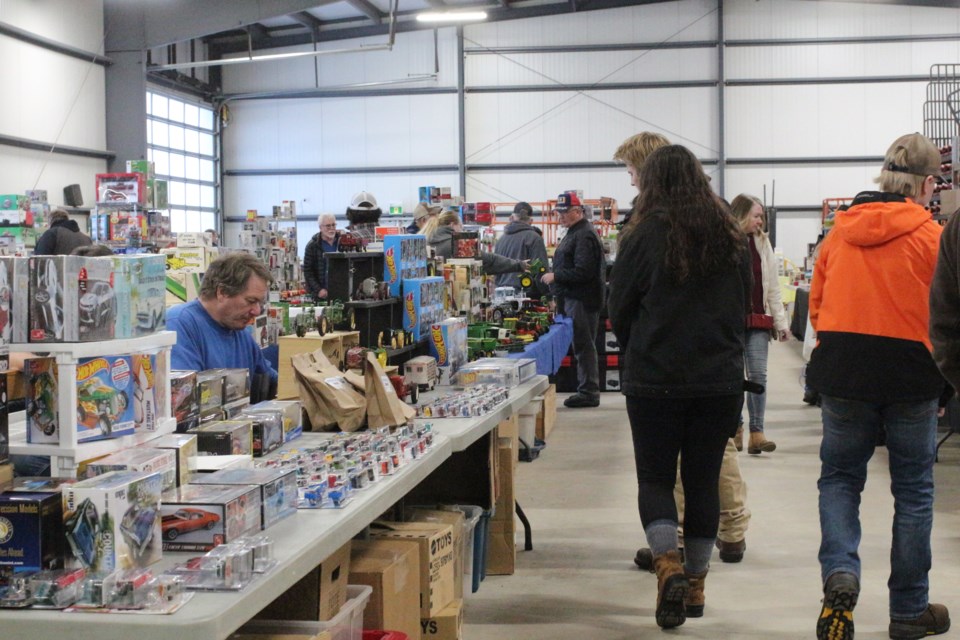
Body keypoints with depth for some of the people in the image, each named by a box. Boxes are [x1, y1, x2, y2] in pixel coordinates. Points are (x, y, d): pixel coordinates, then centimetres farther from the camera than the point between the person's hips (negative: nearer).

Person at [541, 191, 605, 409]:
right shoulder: (574, 232, 19)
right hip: (574, 298, 11)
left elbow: (582, 271, -24)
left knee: (584, 345, -6)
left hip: (582, 300, -11)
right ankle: (588, 390, 18)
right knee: (583, 345, 12)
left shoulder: (584, 236, -15)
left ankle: (588, 391, -1)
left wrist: (555, 276, -17)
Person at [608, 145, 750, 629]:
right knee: (703, 480, 11)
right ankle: (696, 582, 18)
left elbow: (619, 311, -2)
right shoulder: (731, 237, 4)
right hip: (720, 379, 3)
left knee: (655, 477, 7)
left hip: (655, 378, -3)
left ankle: (667, 564, -13)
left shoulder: (645, 234, -9)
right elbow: (744, 304, 14)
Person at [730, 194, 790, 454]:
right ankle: (735, 427, 20)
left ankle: (756, 433, -5)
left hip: (758, 320, 3)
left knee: (758, 374, -5)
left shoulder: (762, 243, 10)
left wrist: (781, 322, 7)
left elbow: (772, 286, 11)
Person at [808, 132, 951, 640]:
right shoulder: (932, 236, -7)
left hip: (843, 371, 2)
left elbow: (816, 303, 9)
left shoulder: (840, 229, 4)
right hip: (911, 375, -2)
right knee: (912, 488, 11)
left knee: (839, 475, 14)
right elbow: (945, 318, -5)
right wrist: (939, 368, 12)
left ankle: (840, 574, -11)